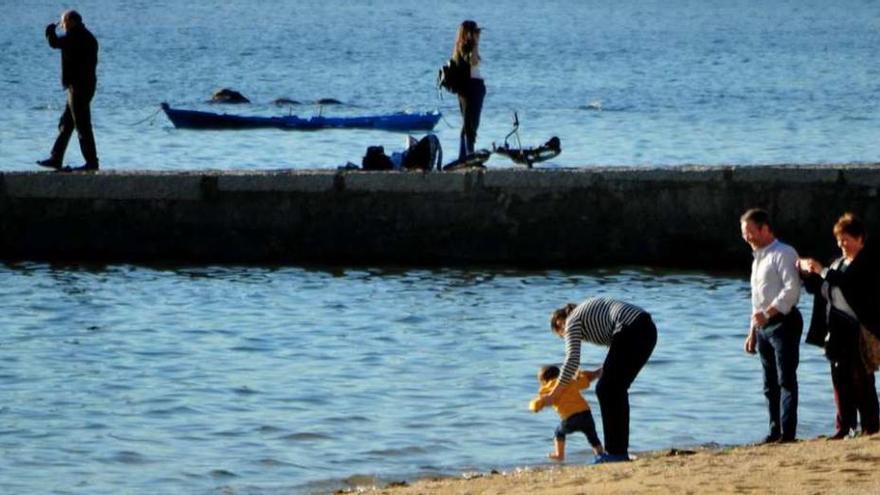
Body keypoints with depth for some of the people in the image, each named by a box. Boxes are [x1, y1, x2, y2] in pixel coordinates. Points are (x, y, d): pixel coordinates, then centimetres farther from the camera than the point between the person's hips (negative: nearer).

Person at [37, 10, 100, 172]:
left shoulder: (77, 37, -15)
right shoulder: (86, 37, 15)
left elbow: (54, 43, -18)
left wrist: (50, 31, 1)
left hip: (78, 86, -10)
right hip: (86, 84, 10)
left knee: (82, 126, -7)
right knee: (65, 124, 14)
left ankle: (92, 162, -5)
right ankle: (55, 159, 19)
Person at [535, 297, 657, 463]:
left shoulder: (572, 322, 7)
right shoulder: (587, 313, 31)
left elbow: (572, 361, -4)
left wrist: (552, 396, 1)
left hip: (631, 330, -9)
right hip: (649, 330, 9)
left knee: (606, 390, -1)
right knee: (617, 389, 16)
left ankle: (615, 451, -3)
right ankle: (620, 451, 17)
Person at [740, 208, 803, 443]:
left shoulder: (784, 254, -8)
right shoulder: (758, 258, 21)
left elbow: (792, 289, -20)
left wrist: (768, 313, -25)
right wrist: (753, 332, 21)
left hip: (783, 322, -9)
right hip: (764, 327, 9)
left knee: (786, 380, -11)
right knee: (770, 384, 9)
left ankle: (787, 433, -15)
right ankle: (775, 432, 13)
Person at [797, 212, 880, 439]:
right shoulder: (838, 263, 19)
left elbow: (850, 282, -22)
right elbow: (818, 289, 19)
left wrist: (823, 271, -23)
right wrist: (807, 273, 2)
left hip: (861, 331, -7)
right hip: (838, 332, 7)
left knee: (862, 379, -6)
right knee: (841, 379, 5)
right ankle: (845, 427, 9)